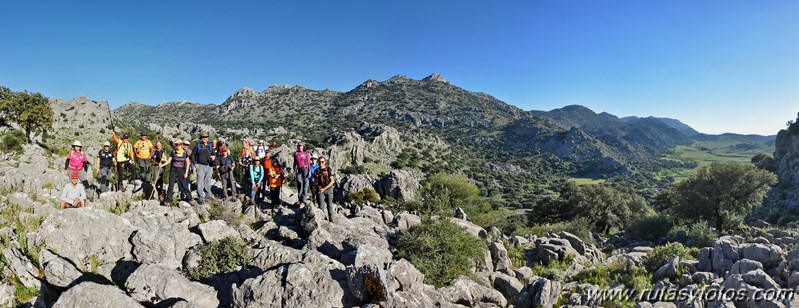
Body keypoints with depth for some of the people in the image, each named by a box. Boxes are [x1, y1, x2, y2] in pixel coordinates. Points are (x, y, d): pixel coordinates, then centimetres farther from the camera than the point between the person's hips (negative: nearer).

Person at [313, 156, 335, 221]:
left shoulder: (329, 169, -5)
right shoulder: (316, 171, 6)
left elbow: (332, 181, -7)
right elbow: (315, 181, 14)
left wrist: (324, 188, -12)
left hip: (328, 189, -2)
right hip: (320, 190, 2)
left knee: (329, 205, 4)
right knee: (321, 206, -8)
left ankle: (331, 219, 15)